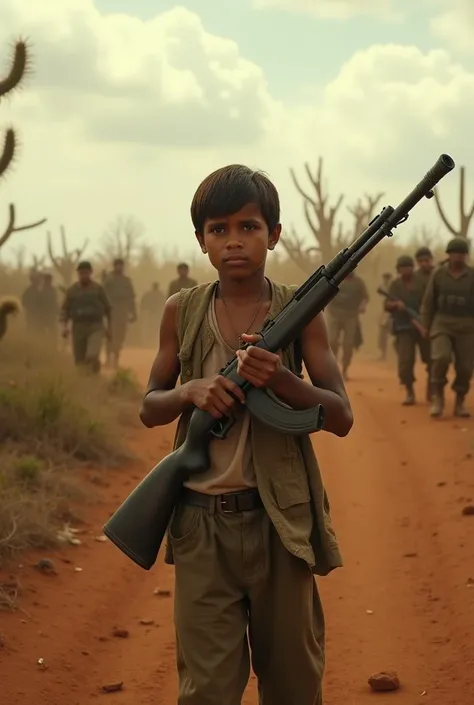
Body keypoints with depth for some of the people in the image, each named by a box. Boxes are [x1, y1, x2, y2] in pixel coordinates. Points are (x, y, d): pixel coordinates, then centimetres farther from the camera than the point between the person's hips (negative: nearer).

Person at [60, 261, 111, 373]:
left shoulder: (98, 289, 3)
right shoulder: (71, 290, 4)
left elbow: (107, 308, 9)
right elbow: (64, 310, 6)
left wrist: (109, 326, 8)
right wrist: (64, 326, -7)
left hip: (96, 326, -2)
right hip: (78, 327, 2)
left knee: (93, 356, -22)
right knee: (79, 359, 5)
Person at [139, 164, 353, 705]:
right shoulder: (182, 311, 3)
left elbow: (341, 417, -3)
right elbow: (149, 410, 10)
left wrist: (281, 380, -21)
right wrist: (191, 391, -12)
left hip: (280, 520, -1)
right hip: (201, 523, 1)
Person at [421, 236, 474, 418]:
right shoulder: (438, 274, 1)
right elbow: (428, 302, 6)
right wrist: (426, 327, 6)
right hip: (442, 323, -1)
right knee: (441, 358, -21)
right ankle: (438, 397, -4)